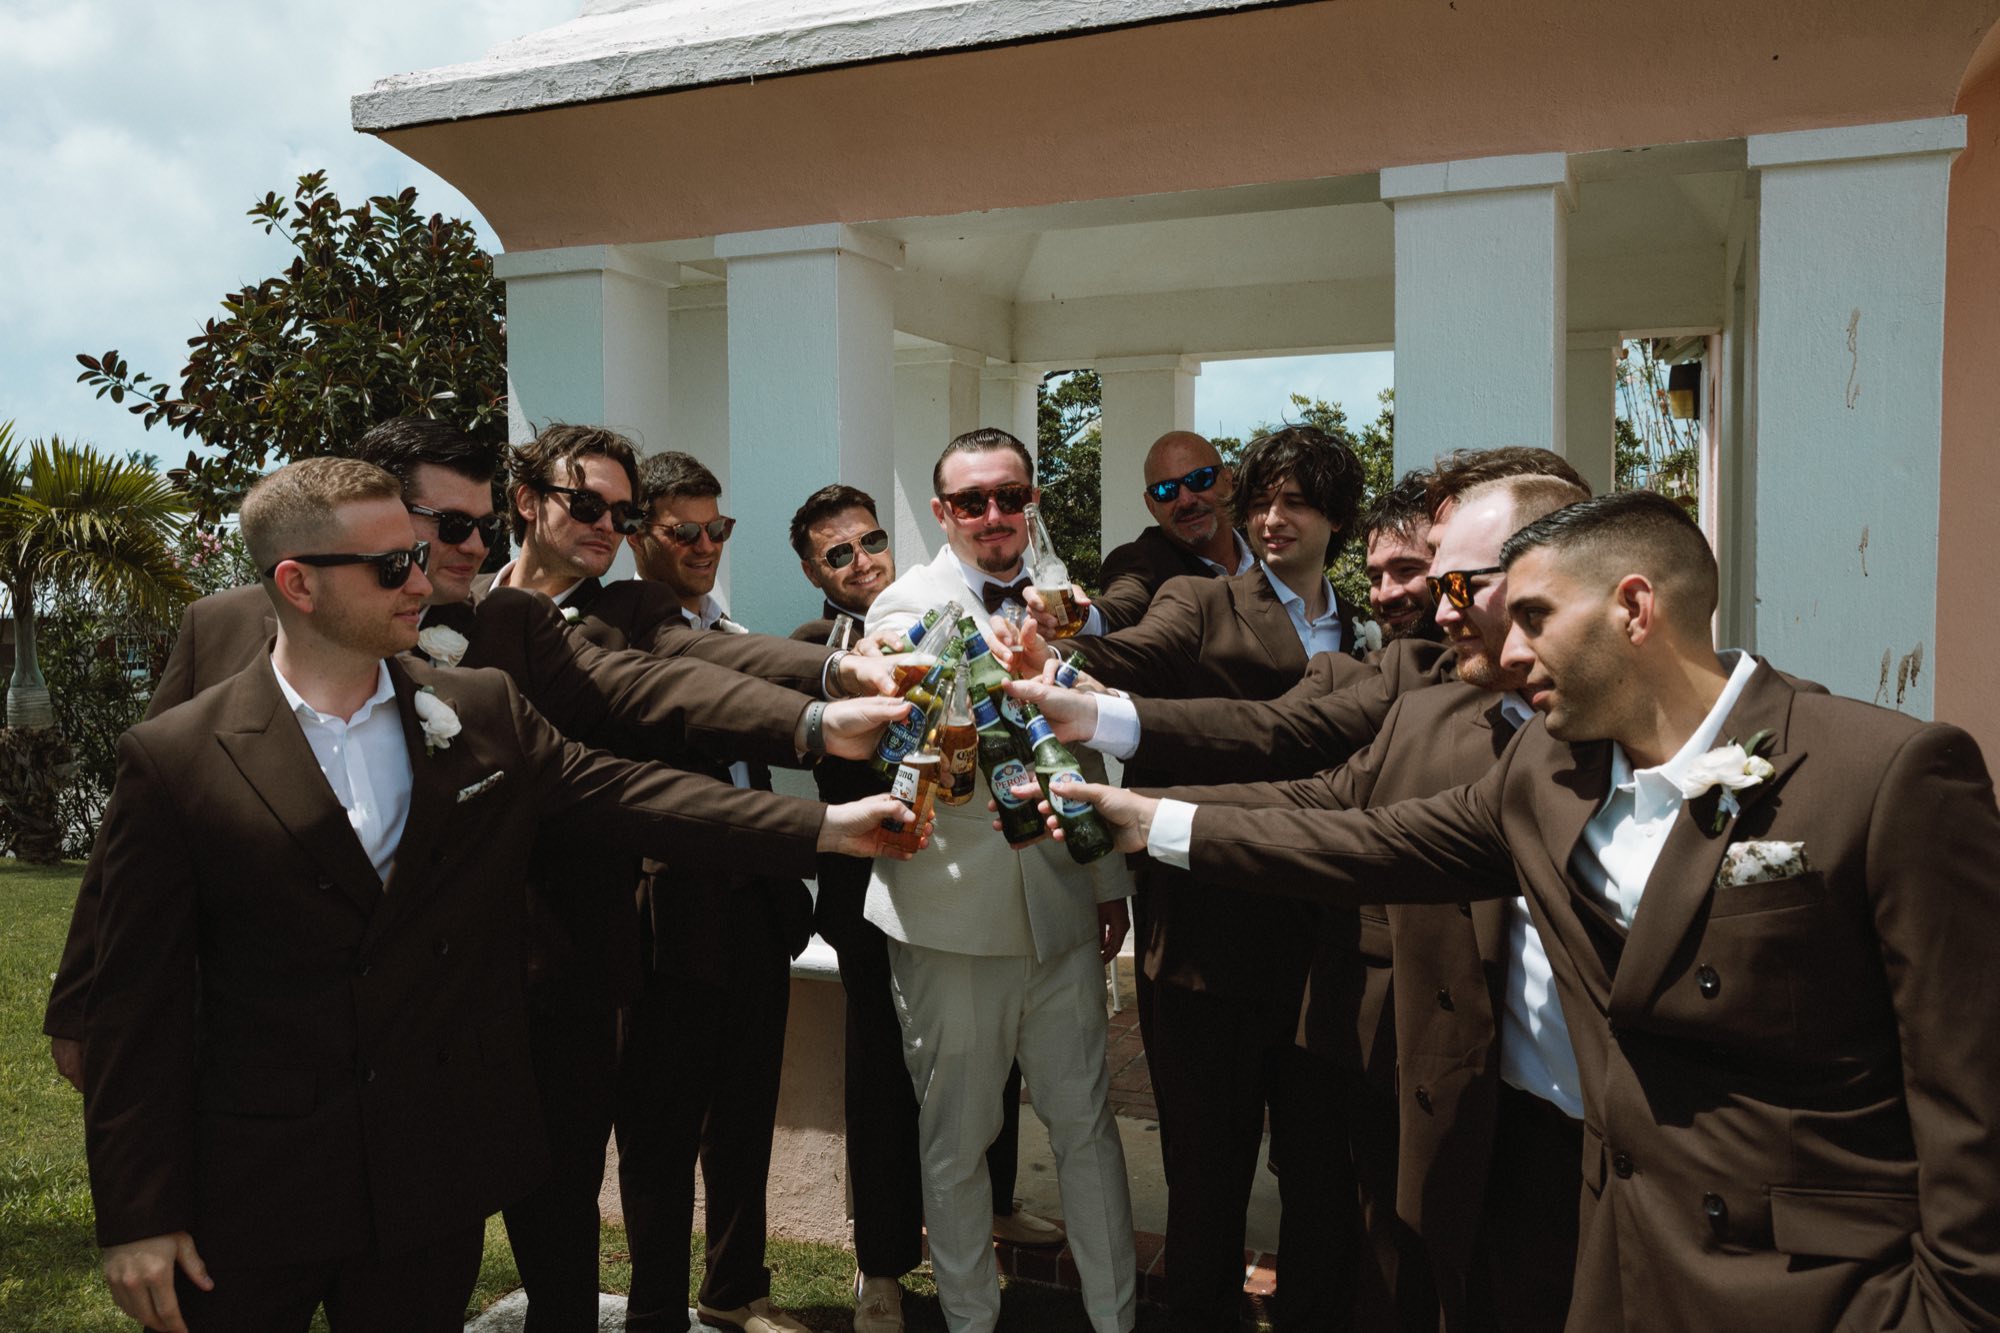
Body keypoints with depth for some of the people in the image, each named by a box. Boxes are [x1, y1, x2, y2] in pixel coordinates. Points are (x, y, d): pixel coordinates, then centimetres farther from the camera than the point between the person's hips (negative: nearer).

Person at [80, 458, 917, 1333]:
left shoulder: (483, 714, 1)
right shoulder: (173, 759, -9)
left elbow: (621, 792, -2)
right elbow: (136, 1006, -7)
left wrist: (826, 827, -10)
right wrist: (137, 1218, -7)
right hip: (249, 1197, -2)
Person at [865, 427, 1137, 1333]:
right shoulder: (906, 606, -6)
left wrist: (1109, 878, 17)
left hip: (1060, 907, 4)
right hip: (950, 911, -3)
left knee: (1087, 1122, 12)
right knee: (956, 1139, 11)